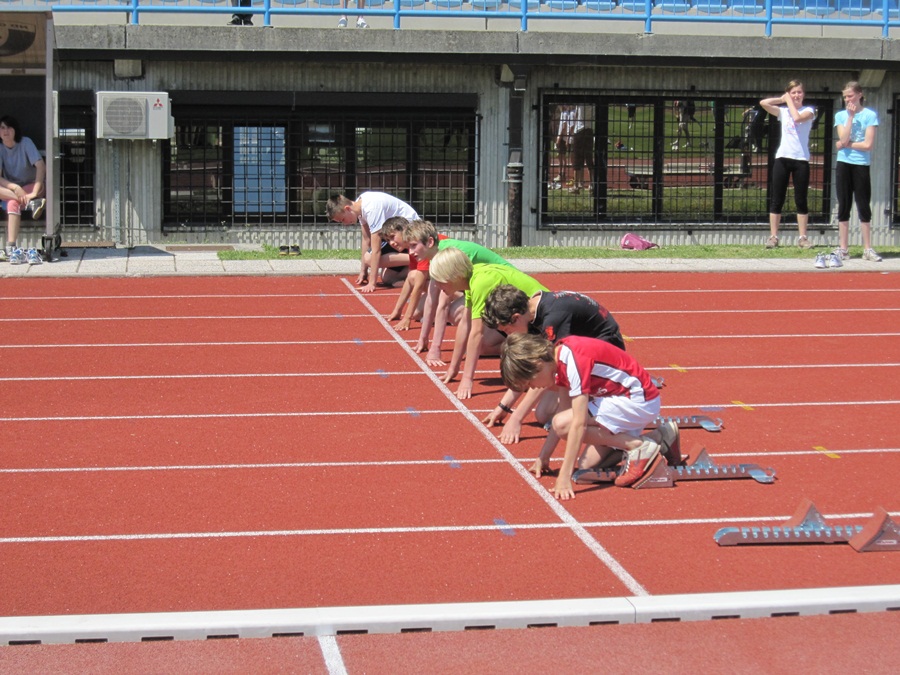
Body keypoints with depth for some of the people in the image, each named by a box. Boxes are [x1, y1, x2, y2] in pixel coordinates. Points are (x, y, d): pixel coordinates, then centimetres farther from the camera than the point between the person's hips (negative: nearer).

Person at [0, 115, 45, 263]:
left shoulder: (25, 143, -13)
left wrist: (35, 192, -37)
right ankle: (30, 202, -41)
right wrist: (15, 188, -34)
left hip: (30, 188, -2)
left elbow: (41, 166, -24)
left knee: (12, 203, -36)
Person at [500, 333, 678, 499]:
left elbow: (579, 423, -29)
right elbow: (563, 412, 11)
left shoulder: (574, 359, -26)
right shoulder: (559, 356, 3)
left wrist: (565, 477, -29)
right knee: (587, 465, 1)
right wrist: (543, 457, 10)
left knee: (563, 424, -21)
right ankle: (659, 439, 11)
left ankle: (640, 447, -13)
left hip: (640, 399, -10)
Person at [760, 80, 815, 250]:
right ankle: (773, 236, 4)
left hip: (801, 159, -2)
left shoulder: (808, 110, 3)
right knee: (776, 199, 1)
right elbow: (763, 103, -1)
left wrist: (789, 101, -5)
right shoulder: (783, 111, 11)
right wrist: (782, 99, 5)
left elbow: (797, 117, -18)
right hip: (782, 158, 2)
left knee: (801, 200, 2)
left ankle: (803, 237, 7)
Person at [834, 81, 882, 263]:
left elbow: (868, 144, -10)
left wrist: (847, 144, -6)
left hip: (861, 165, -2)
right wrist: (850, 116, -9)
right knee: (843, 207, 4)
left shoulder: (870, 115, -2)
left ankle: (867, 248, 6)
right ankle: (843, 248, 8)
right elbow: (843, 139, -9)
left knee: (864, 207, 1)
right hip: (843, 164, 2)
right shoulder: (841, 115, 6)